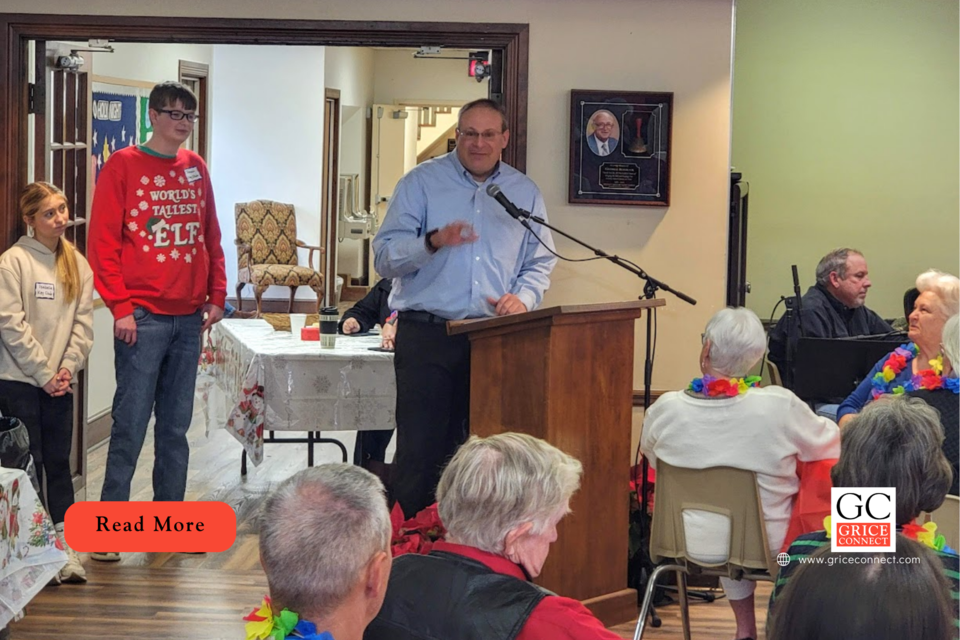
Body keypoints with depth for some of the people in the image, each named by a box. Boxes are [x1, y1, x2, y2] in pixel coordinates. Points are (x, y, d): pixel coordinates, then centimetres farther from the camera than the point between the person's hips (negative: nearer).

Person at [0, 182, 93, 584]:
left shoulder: (78, 265, 8)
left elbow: (83, 323, 6)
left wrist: (68, 367, -7)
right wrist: (43, 373, -13)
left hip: (59, 383, 4)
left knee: (59, 462, 6)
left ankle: (65, 546, 8)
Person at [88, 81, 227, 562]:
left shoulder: (196, 169, 13)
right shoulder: (123, 166, -3)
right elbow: (103, 242, -7)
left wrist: (216, 295, 8)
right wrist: (120, 306, -12)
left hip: (188, 318, 5)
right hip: (142, 318, -5)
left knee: (176, 426, 10)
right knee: (130, 423, -5)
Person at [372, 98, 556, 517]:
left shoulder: (525, 193, 14)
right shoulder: (421, 183, 4)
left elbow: (540, 262, 16)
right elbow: (384, 257, -2)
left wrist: (523, 297, -5)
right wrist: (432, 242, -20)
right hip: (426, 336, -3)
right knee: (421, 450, -6)